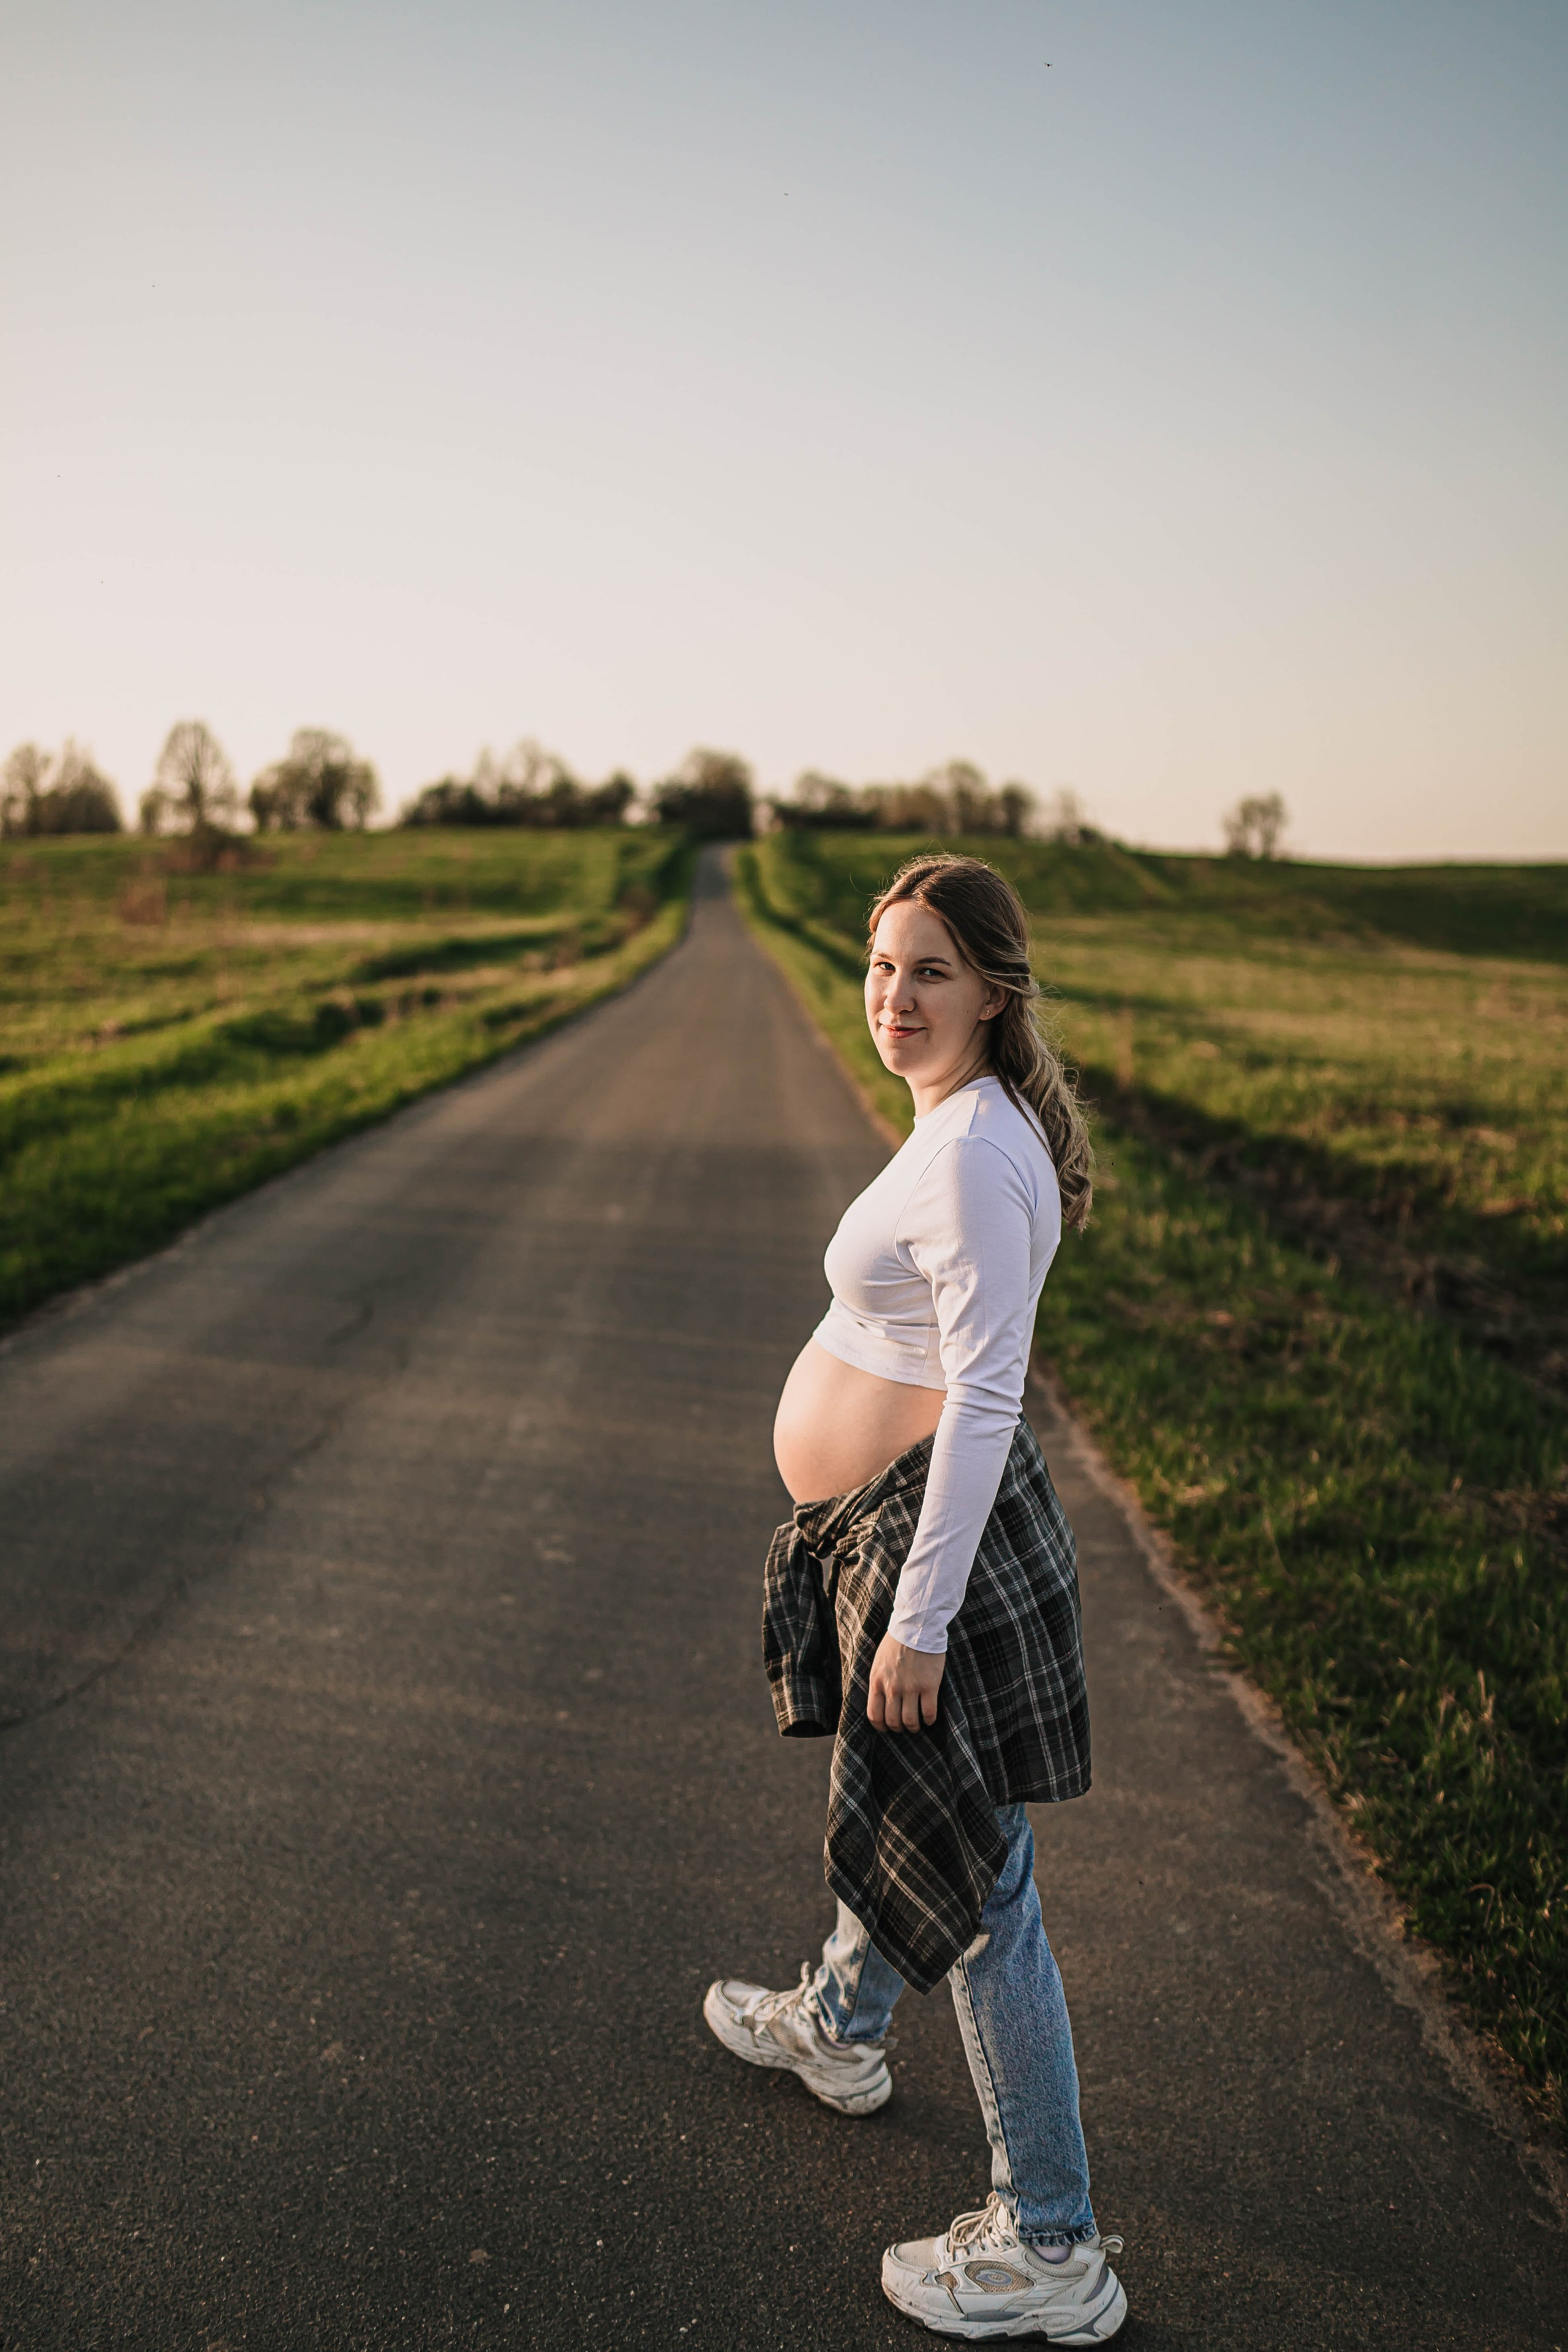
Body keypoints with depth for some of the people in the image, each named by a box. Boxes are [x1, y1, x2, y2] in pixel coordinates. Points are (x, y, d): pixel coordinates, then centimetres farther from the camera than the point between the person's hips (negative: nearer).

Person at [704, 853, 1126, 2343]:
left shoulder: (974, 1152, -23)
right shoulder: (964, 1123, 9)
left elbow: (983, 1398, -25)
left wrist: (922, 1619, -23)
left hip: (937, 1529, -10)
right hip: (885, 1517, 10)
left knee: (971, 1882, 2)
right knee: (881, 1799, 29)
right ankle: (837, 2029, 56)